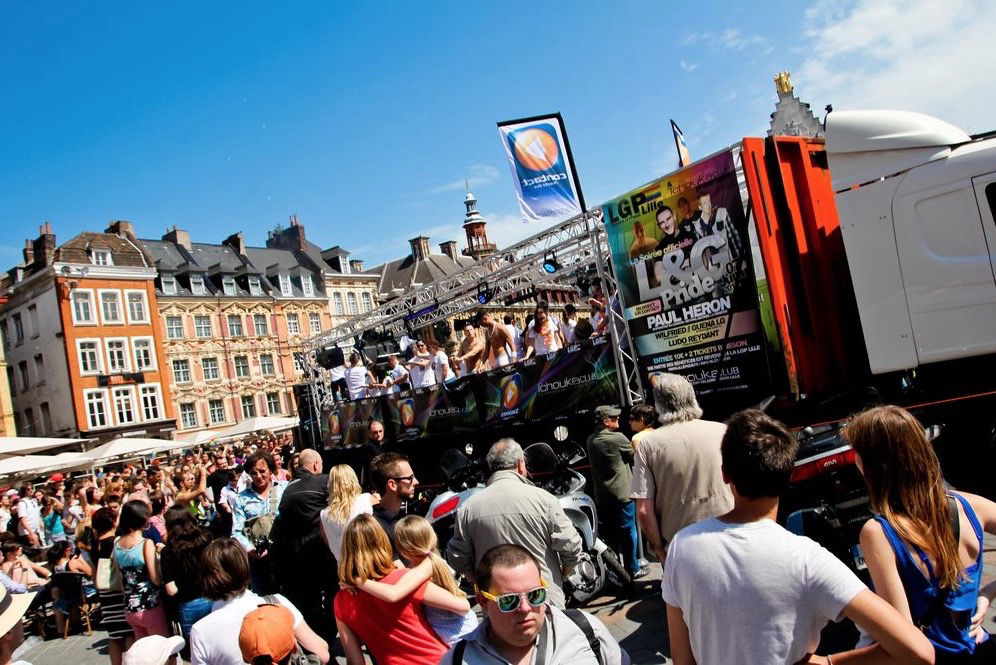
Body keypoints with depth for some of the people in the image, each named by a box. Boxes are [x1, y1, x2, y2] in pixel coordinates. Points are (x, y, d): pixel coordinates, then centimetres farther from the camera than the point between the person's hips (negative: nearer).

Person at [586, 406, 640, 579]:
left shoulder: (591, 440, 6)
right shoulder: (617, 438, -16)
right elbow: (633, 455, -3)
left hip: (601, 497, 6)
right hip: (621, 494, -6)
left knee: (611, 533, 15)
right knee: (628, 532, 6)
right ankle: (632, 569, 13)